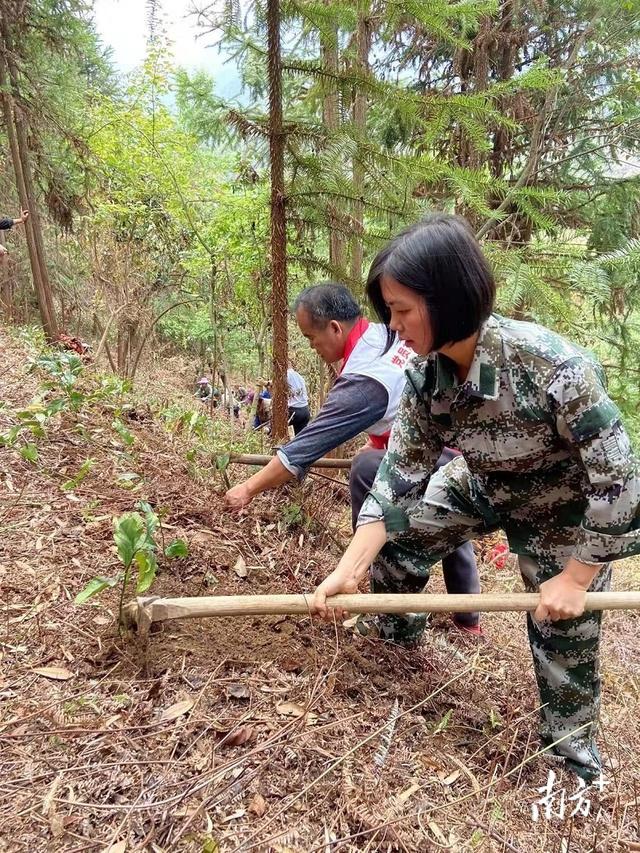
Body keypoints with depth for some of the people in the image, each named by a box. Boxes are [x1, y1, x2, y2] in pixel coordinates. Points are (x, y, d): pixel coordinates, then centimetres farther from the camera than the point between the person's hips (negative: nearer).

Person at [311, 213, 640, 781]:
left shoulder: (551, 365, -38)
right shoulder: (426, 379, -20)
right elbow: (399, 475, -15)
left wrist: (576, 579, -21)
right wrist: (348, 570, -22)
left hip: (564, 511, -5)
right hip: (483, 488, 5)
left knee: (564, 633, 4)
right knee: (397, 533, 6)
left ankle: (572, 751, 33)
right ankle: (398, 634, 35)